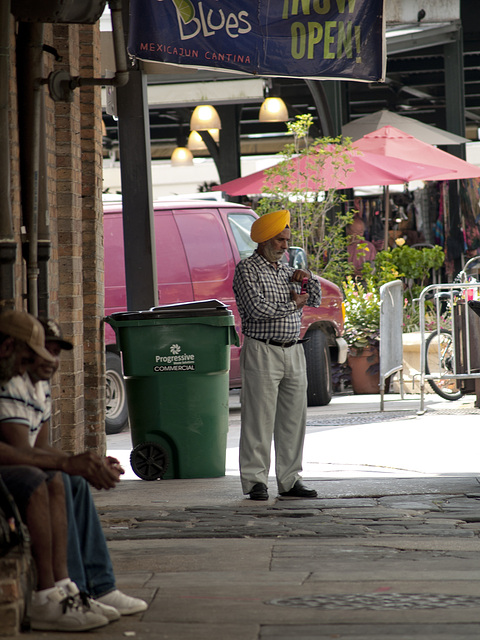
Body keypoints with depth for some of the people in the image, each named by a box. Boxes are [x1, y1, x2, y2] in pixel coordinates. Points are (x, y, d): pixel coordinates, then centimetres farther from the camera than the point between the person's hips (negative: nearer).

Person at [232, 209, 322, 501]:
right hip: (262, 352, -7)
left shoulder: (286, 269, 17)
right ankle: (255, 481, -1)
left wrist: (308, 279, 4)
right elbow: (256, 307, -17)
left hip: (293, 352, 7)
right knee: (260, 420, -5)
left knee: (294, 419, 6)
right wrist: (291, 305, -6)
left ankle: (290, 479, 12)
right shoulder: (247, 269, -4)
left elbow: (315, 299, 23)